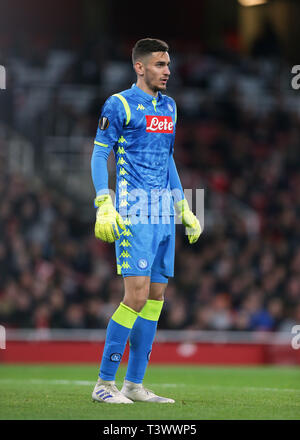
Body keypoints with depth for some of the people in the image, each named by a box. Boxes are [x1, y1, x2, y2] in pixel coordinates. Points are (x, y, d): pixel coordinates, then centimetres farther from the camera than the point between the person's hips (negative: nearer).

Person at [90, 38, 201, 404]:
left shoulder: (169, 107, 17)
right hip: (134, 214, -7)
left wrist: (183, 208, 22)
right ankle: (104, 384, -6)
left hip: (164, 216, 7)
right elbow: (99, 156, -4)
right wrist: (104, 205, -15)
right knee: (137, 295, -14)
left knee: (155, 297, 5)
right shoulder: (119, 105, -4)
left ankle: (134, 384, 11)